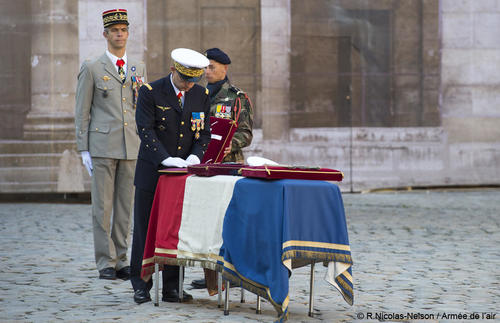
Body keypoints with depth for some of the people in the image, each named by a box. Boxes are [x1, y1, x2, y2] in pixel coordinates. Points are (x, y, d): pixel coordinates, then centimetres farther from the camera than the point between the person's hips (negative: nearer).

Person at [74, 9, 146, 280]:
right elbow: (82, 112, 1)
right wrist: (83, 150, -4)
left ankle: (121, 260, 12)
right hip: (102, 147, -4)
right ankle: (106, 263, 2)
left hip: (132, 148, 4)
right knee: (102, 207, -2)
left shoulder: (139, 69, 13)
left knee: (125, 207, 6)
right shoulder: (92, 69, 2)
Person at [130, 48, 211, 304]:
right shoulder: (150, 92, -7)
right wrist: (166, 158, -24)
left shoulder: (201, 95, 5)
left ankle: (172, 288, 10)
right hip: (152, 172, -3)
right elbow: (145, 130, -14)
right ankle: (141, 286, 11)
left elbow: (204, 132, 8)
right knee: (145, 229, 2)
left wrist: (195, 156, -12)